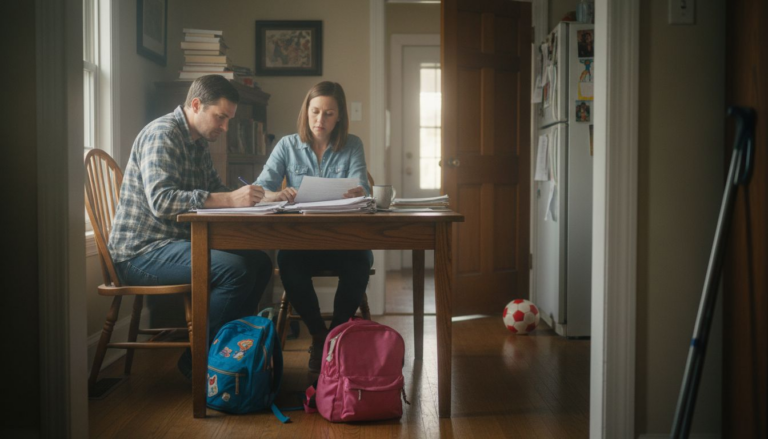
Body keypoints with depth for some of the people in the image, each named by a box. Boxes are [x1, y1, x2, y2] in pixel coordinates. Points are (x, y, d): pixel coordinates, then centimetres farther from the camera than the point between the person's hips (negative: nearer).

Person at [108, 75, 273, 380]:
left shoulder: (199, 143, 16)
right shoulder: (162, 134, -15)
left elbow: (213, 191, 18)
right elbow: (161, 200, -28)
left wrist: (250, 196, -4)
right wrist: (230, 199, -33)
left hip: (176, 242, 10)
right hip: (141, 252, -10)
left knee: (260, 263, 2)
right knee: (235, 270, -28)